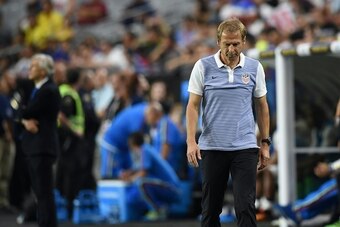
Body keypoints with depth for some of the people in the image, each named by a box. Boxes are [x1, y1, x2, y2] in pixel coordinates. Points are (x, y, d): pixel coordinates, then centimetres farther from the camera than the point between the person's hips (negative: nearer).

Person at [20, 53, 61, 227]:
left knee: (45, 192, -9)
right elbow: (21, 114, 13)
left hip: (43, 146, -10)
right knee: (39, 191, 13)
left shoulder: (49, 91, -14)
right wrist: (25, 121, -8)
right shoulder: (36, 89, 16)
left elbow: (27, 112, -17)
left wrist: (26, 116, 6)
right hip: (33, 146, 10)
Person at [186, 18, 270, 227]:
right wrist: (191, 141, -13)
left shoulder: (255, 68, 2)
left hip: (245, 148, 0)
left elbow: (262, 106, 10)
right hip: (211, 148, 0)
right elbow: (193, 105, -3)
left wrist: (265, 143, 8)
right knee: (211, 208, 7)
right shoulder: (203, 67, -3)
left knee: (246, 207, -9)